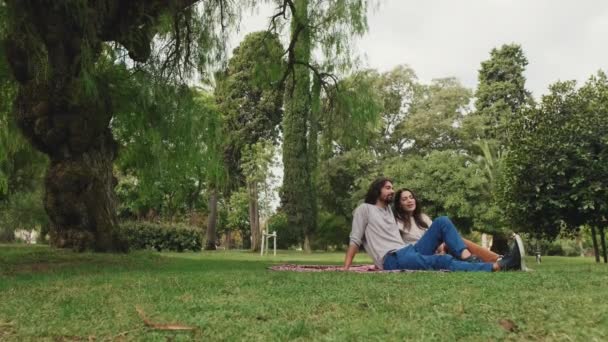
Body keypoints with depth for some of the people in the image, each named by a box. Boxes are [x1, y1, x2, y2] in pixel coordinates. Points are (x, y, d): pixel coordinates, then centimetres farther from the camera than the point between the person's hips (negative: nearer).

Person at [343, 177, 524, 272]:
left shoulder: (389, 210, 28)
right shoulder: (364, 209, 4)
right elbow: (355, 240, -2)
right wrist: (345, 269, -12)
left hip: (408, 250, 8)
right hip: (393, 260, -8)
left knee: (442, 222, -6)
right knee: (443, 261, -30)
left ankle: (467, 258, -27)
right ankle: (498, 266, -41)